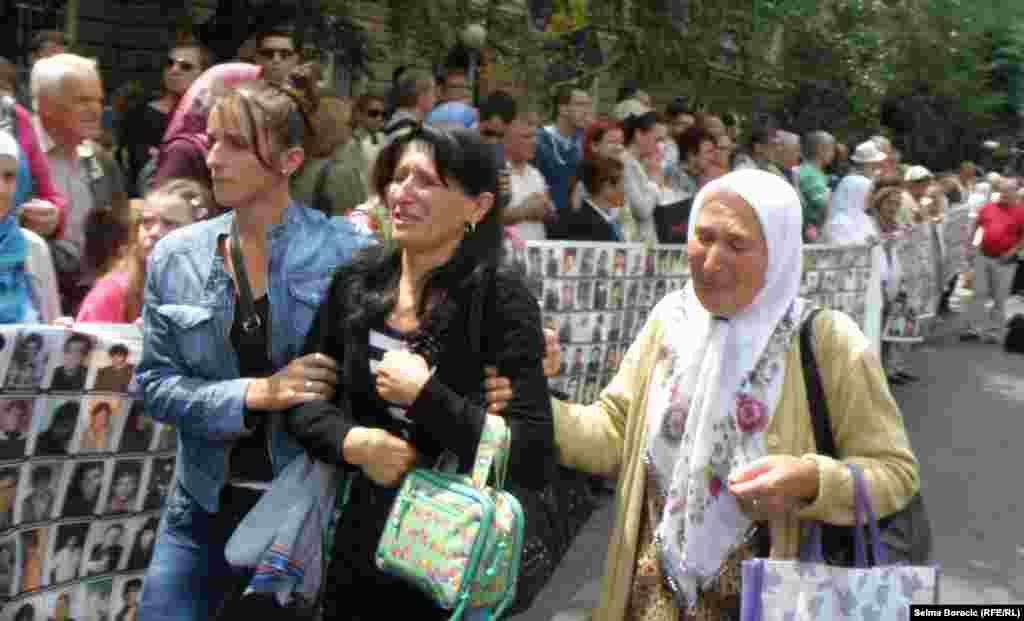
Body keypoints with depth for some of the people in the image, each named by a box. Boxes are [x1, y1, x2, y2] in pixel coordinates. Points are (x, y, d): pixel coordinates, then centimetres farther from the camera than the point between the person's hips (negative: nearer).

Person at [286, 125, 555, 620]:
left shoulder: (501, 301, -16)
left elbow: (533, 459, -22)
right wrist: (351, 442, -14)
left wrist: (424, 394, -22)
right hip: (359, 545, 4)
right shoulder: (356, 281, -2)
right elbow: (303, 400, 6)